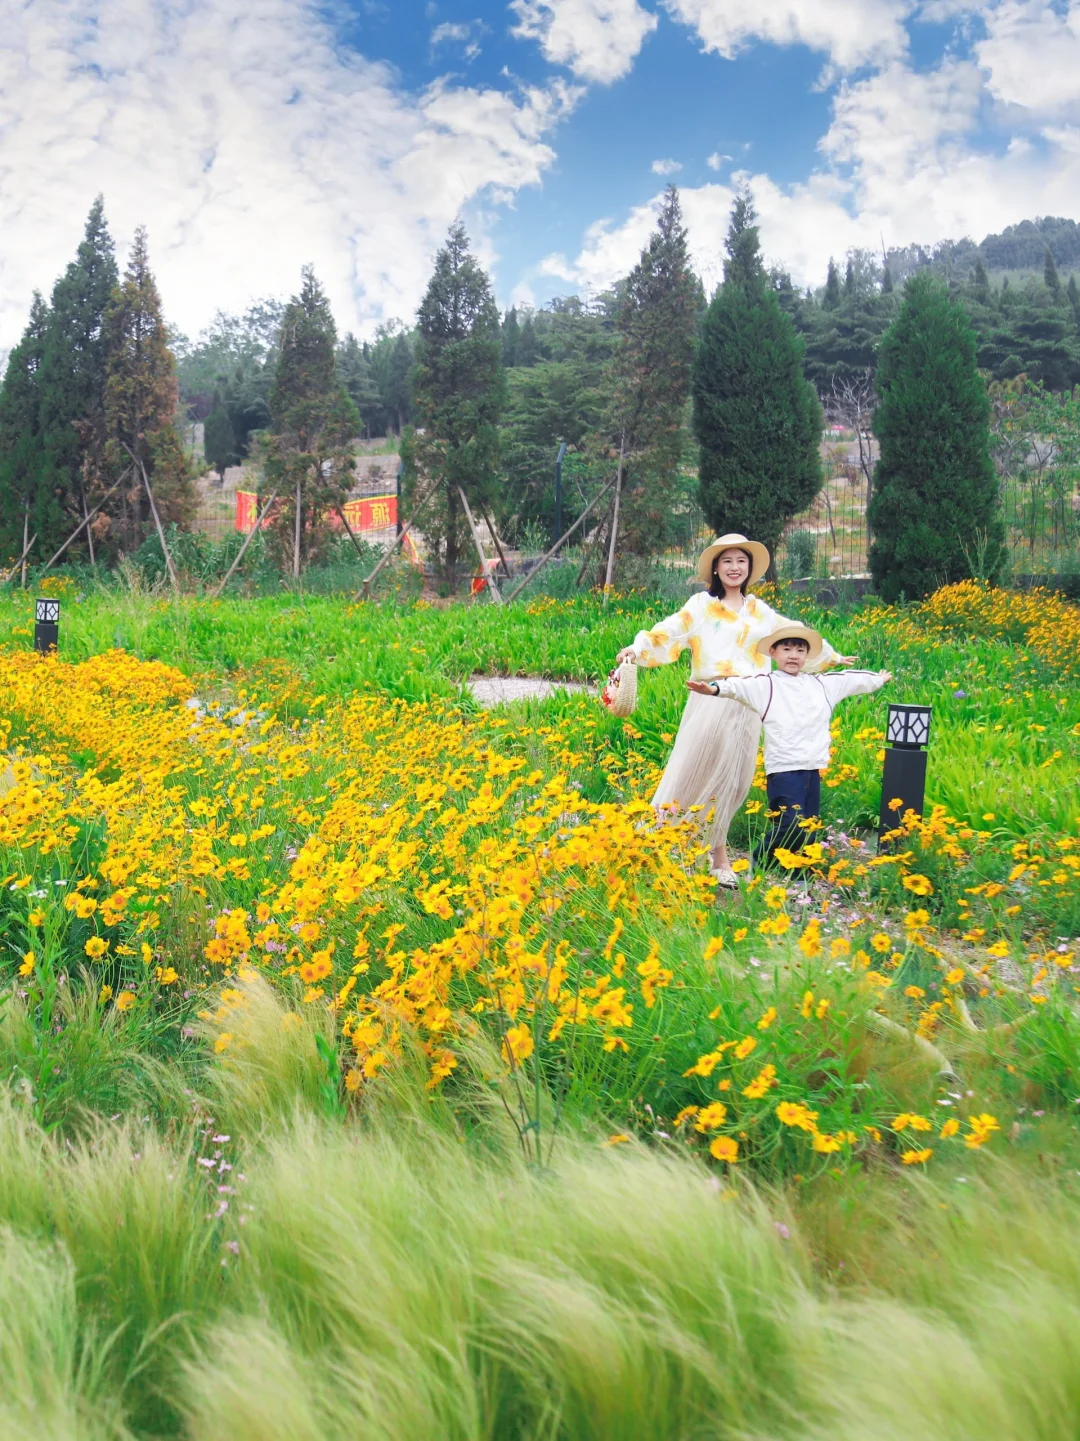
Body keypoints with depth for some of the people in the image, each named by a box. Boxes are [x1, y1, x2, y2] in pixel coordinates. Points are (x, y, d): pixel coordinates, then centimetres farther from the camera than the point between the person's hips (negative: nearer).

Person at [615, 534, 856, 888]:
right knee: (696, 772, -7)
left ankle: (717, 851, 15)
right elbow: (669, 632, -11)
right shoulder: (701, 605, 2)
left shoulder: (759, 611, 17)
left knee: (733, 780, 6)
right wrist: (638, 648, -29)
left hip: (747, 708, 4)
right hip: (710, 702, -4)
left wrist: (831, 657, 40)